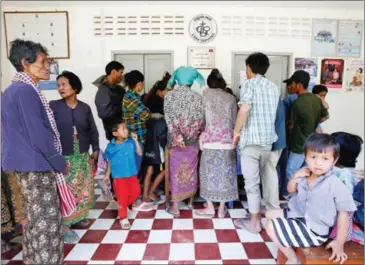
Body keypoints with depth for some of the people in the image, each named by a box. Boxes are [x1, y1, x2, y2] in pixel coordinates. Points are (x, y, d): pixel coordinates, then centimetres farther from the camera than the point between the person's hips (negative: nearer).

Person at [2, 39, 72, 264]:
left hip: (26, 164, 10)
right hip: (36, 166, -10)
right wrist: (60, 163, -9)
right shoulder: (26, 91, -18)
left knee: (35, 219, 20)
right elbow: (38, 135, -21)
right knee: (46, 221, 0)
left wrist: (55, 161, 16)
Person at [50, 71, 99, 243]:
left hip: (83, 156, 4)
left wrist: (95, 149, 7)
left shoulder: (85, 108, 4)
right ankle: (65, 225, 12)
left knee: (84, 189, 12)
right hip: (63, 157, -3)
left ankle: (80, 216, 30)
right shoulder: (53, 106, -4)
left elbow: (93, 130, 10)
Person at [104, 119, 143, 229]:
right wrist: (107, 175, 5)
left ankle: (122, 207, 34)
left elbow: (140, 153, -9)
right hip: (118, 176, -3)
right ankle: (123, 218, 20)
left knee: (136, 192, 8)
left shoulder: (131, 142, -7)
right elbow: (109, 161, 1)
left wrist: (136, 141, -16)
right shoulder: (111, 146, -9)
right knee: (122, 197, 3)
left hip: (132, 174, 3)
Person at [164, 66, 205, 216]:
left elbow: (169, 117, -13)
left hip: (176, 139, -2)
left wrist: (176, 135, -16)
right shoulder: (197, 97, 1)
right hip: (193, 140, 2)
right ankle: (191, 201, 30)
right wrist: (198, 134, 11)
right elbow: (201, 119, 0)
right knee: (191, 170, 16)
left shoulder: (170, 96, -2)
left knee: (176, 171, 5)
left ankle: (175, 207, 10)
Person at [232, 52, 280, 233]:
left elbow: (244, 109, -23)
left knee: (251, 182, 4)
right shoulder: (274, 88, 12)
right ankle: (257, 213, 34)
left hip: (250, 140, -7)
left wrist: (236, 132, -11)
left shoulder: (249, 83, -8)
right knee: (257, 179, 22)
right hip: (268, 140, 7)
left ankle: (254, 222, 15)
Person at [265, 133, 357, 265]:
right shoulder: (305, 175, -6)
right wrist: (295, 177, -11)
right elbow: (290, 190, 11)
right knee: (270, 214, 17)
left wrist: (339, 242, -17)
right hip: (298, 215, 8)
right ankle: (287, 246, 27)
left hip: (314, 231, -8)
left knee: (271, 228, -13)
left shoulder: (335, 185, -25)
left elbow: (344, 212, -18)